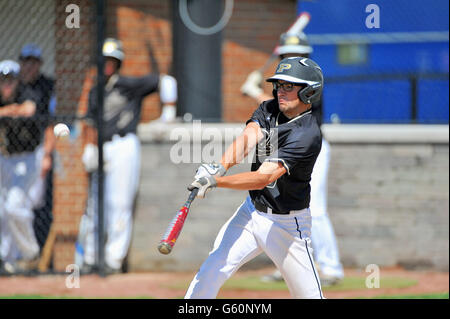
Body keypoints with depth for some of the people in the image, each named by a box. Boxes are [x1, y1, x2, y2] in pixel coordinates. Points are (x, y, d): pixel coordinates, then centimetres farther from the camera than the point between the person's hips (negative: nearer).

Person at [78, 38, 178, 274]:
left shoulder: (129, 86, 0)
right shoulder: (96, 93, 17)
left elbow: (163, 81, -3)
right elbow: (92, 125, 19)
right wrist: (89, 150, 5)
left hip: (124, 146, -5)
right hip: (103, 150, 5)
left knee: (120, 203, -7)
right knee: (95, 203, 5)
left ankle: (114, 259, -5)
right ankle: (89, 257, 11)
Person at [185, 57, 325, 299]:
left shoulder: (308, 135, -24)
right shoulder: (269, 110, 1)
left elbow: (263, 178, -31)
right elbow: (247, 139, -17)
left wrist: (215, 181, -39)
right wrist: (220, 167, -37)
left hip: (287, 223, -6)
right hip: (251, 211, 6)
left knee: (307, 294, -1)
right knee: (211, 272, -5)